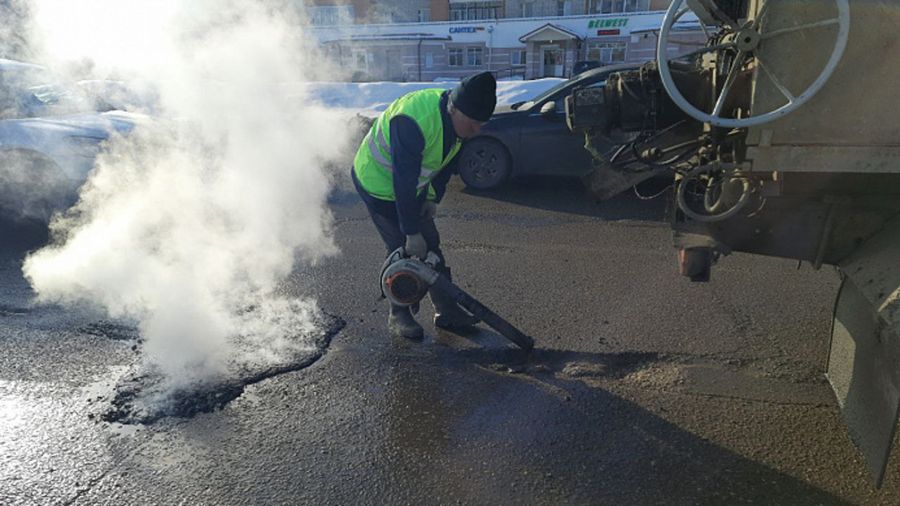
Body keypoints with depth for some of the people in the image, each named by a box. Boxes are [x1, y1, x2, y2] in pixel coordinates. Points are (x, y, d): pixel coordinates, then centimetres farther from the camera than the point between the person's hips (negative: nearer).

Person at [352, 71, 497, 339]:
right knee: (402, 251, -6)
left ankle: (447, 312, 16)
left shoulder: (456, 117, -11)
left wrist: (433, 198, 2)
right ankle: (399, 316, 12)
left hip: (412, 186, 8)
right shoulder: (412, 122, -38)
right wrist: (412, 233, -29)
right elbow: (404, 180, -35)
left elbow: (447, 161, 5)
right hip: (379, 184, -7)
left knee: (431, 246, 7)